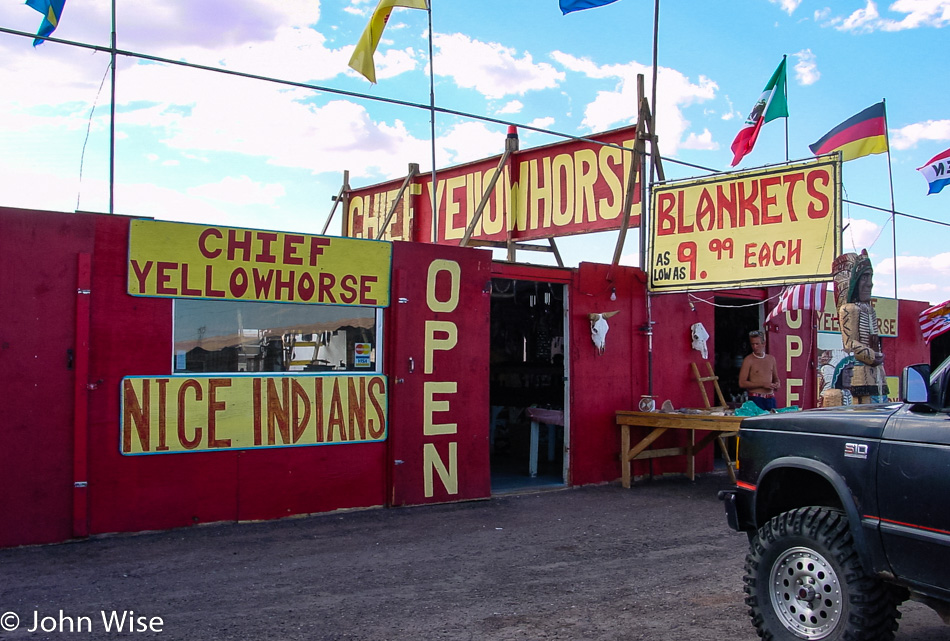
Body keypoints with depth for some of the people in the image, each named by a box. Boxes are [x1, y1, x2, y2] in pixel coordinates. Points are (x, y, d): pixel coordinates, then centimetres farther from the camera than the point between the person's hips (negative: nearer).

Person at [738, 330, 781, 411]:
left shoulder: (771, 358, 13)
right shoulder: (748, 360, -3)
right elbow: (742, 383, -9)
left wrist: (776, 384, 1)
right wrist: (762, 384, -13)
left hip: (770, 398, 5)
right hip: (756, 398, -5)